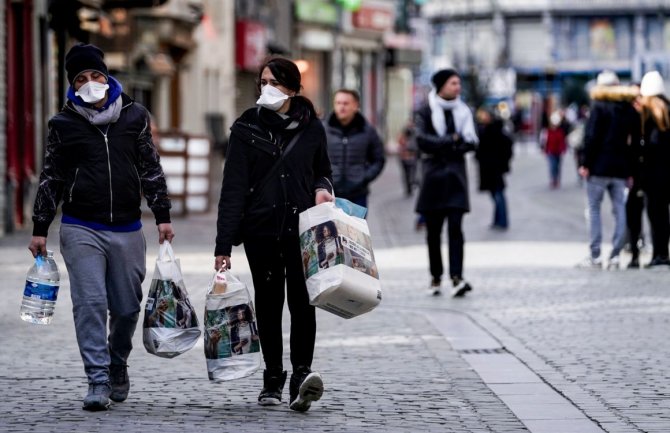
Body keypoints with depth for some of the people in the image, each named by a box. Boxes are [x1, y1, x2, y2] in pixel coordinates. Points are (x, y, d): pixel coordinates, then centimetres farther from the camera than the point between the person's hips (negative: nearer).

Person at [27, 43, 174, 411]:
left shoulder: (134, 117, 7)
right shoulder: (64, 124, 3)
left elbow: (151, 169, 11)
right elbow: (51, 180, 8)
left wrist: (162, 215, 6)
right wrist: (39, 229, 7)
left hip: (127, 229, 2)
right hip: (81, 229, -2)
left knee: (127, 307, 7)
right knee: (89, 304, -9)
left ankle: (117, 365, 31)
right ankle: (98, 380, -6)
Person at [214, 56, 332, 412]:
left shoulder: (311, 127, 5)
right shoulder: (247, 128, 1)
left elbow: (322, 170, 21)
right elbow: (234, 187, -3)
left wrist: (322, 188, -5)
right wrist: (223, 245, -9)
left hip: (302, 227, 0)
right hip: (261, 229, 0)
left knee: (302, 301, -12)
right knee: (269, 302, 7)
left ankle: (302, 374, -20)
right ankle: (273, 377, 16)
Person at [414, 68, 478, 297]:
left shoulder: (463, 111, 10)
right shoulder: (425, 112, 0)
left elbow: (471, 142, 1)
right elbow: (422, 140, -13)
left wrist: (441, 147, -12)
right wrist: (452, 140, -12)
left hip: (456, 175, 1)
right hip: (433, 175, -1)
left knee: (455, 227, -10)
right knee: (433, 230, 3)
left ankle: (457, 278, -18)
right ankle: (436, 278, 13)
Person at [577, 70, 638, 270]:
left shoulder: (599, 106, -7)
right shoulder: (629, 109, 9)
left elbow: (591, 136, -12)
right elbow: (633, 139, 9)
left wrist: (585, 163, -8)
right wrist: (631, 169, 11)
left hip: (599, 166, -5)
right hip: (621, 168, 5)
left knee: (594, 209, 2)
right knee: (619, 210, 6)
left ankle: (595, 256, -2)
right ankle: (615, 255, 2)